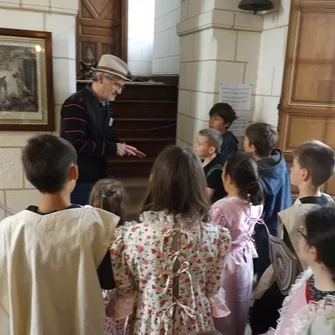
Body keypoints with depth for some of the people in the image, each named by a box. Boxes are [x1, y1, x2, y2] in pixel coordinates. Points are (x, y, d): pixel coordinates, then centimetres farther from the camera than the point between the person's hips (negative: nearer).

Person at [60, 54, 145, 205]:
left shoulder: (106, 105, 10)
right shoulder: (76, 104, -18)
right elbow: (76, 144, -26)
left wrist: (121, 146, -1)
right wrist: (113, 148, -22)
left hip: (98, 177, 8)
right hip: (78, 180, -8)